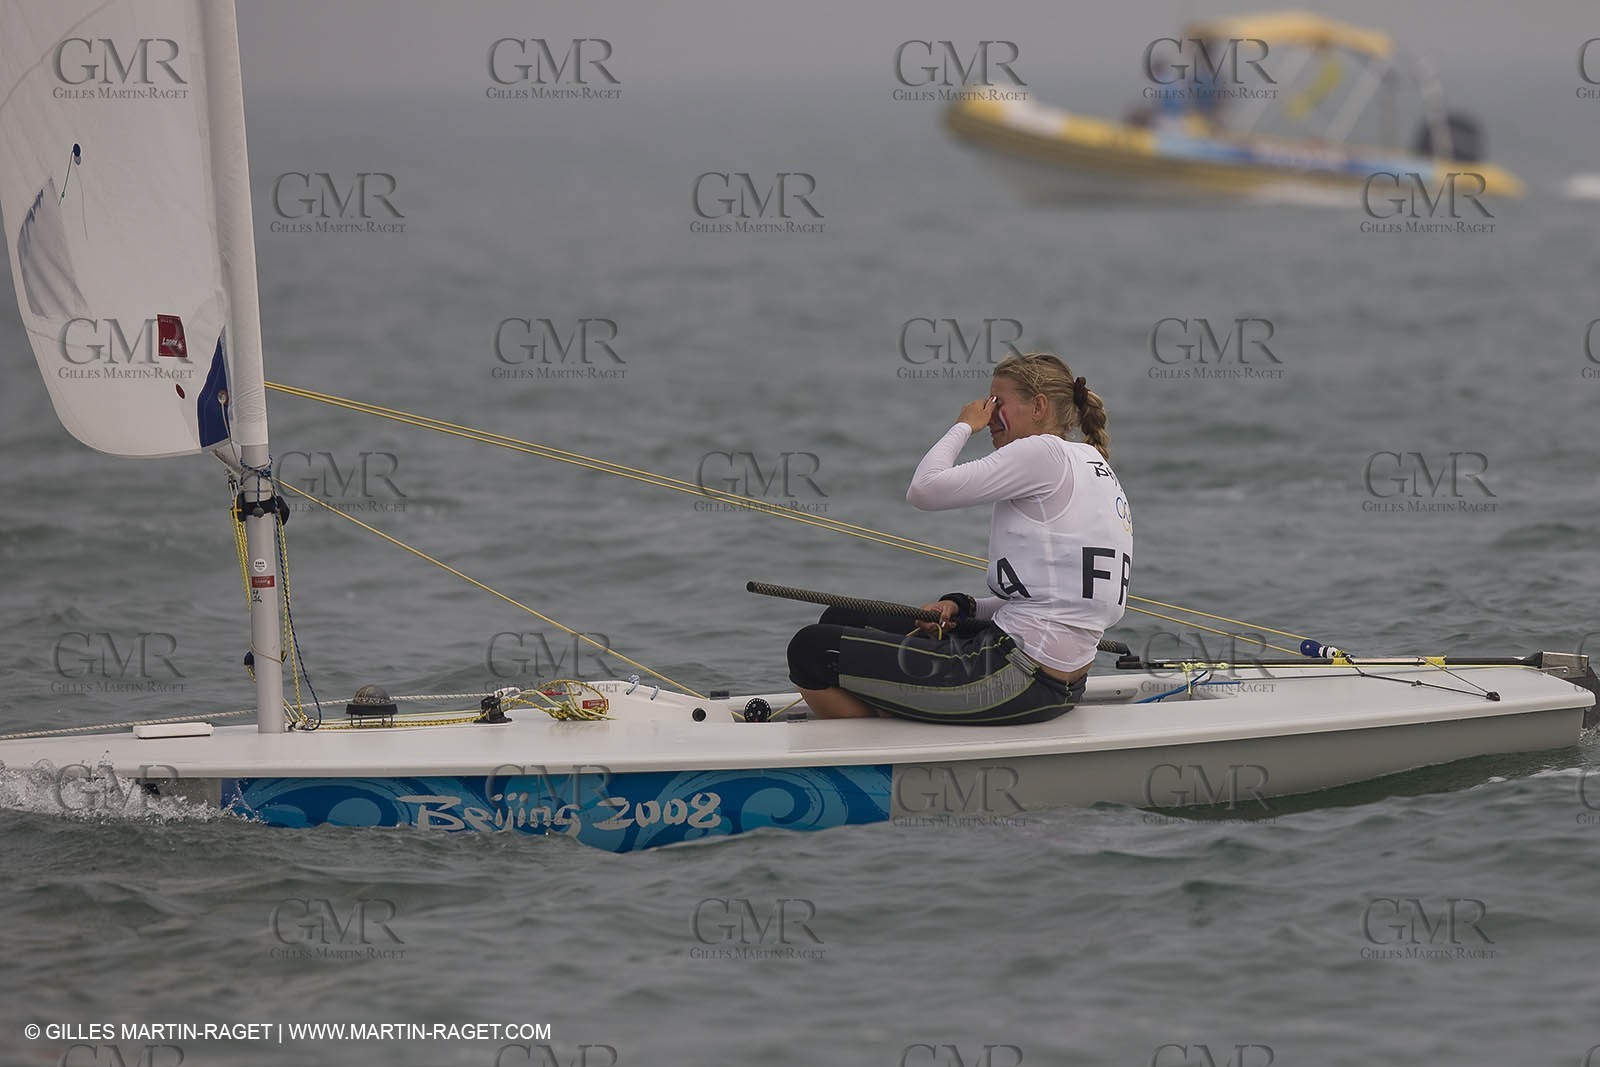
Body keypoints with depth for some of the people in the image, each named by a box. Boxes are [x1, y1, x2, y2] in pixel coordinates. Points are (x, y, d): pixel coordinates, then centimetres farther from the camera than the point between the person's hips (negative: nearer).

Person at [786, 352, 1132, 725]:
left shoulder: (1044, 454, -12)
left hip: (1020, 677, -11)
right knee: (843, 620, 21)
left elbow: (924, 490, -18)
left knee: (812, 649, -6)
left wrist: (964, 426, -1)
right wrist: (964, 608, 9)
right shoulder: (1093, 464, 18)